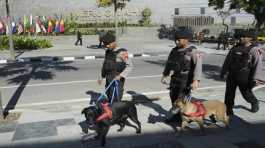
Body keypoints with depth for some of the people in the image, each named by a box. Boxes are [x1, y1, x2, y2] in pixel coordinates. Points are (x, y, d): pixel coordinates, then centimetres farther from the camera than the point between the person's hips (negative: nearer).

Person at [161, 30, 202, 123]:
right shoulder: (174, 50, 6)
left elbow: (198, 66, -25)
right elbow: (169, 63, 16)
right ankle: (177, 115, 30)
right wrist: (164, 76, 17)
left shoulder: (193, 51, -15)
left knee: (182, 98, -4)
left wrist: (196, 80, -35)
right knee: (173, 96, 13)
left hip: (186, 79, -7)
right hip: (175, 78, 7)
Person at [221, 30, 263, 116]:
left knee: (246, 94, 11)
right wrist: (223, 72, 14)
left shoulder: (254, 50, -7)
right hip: (231, 75, 4)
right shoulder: (235, 48, 7)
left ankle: (254, 102, 43)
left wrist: (256, 79, -17)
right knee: (229, 93, 5)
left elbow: (258, 64, -11)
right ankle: (228, 110, 18)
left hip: (244, 77, -4)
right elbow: (227, 61, 14)